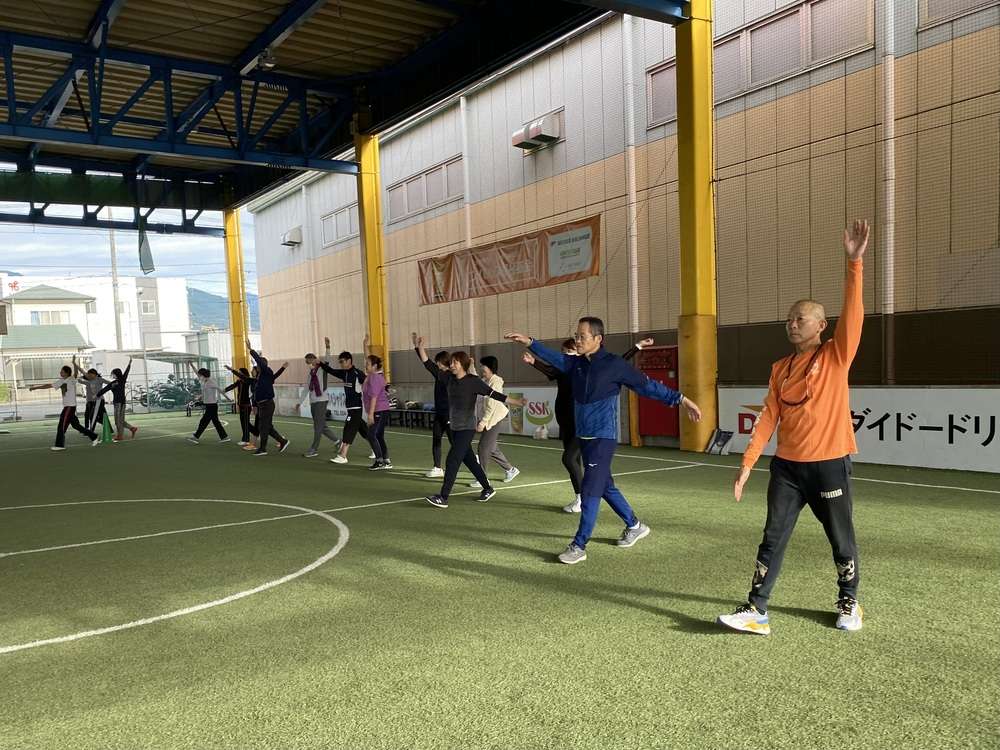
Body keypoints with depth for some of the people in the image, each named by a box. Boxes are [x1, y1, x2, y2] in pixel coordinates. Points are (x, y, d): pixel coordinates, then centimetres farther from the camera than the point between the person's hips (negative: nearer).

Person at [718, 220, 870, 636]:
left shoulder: (836, 356, -4)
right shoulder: (780, 368, 8)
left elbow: (853, 313, -19)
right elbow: (768, 417, 5)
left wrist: (854, 263, -29)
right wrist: (748, 462, -2)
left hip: (829, 464, -3)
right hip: (787, 466, 4)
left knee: (841, 540, 11)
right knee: (773, 538, 2)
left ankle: (849, 603, 32)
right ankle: (756, 611, 6)